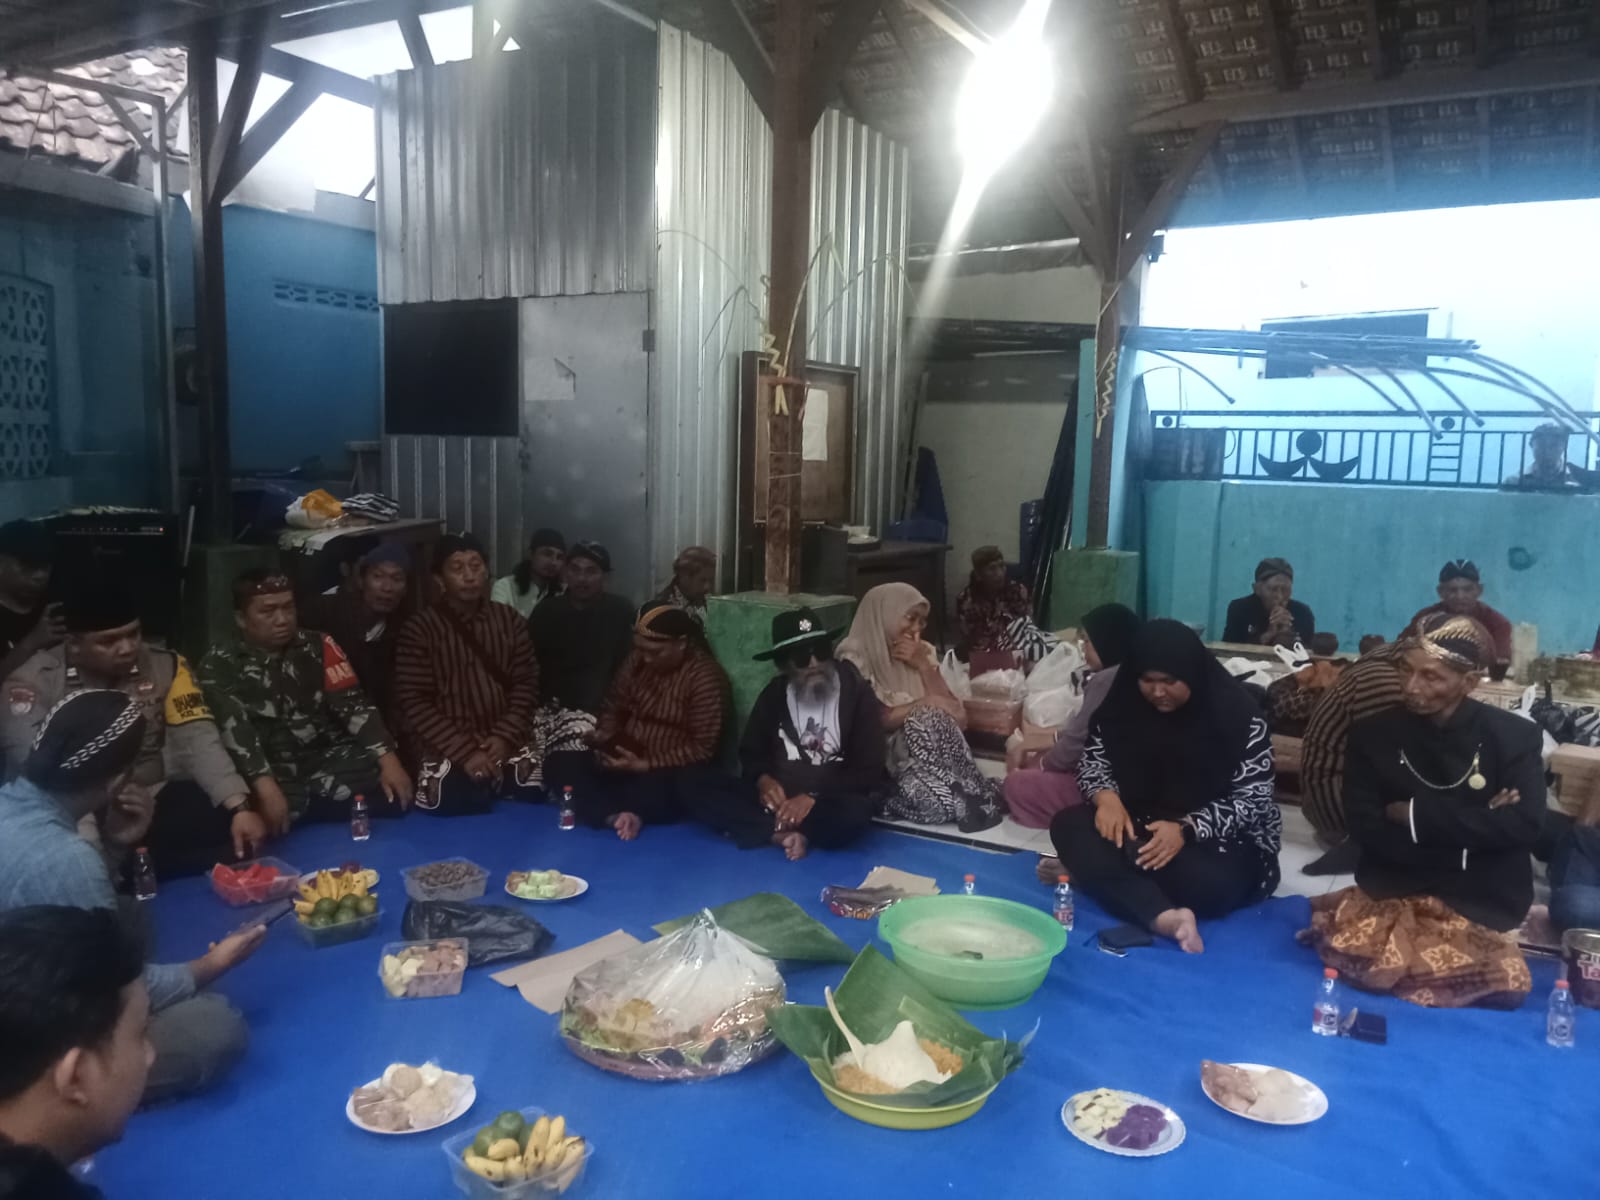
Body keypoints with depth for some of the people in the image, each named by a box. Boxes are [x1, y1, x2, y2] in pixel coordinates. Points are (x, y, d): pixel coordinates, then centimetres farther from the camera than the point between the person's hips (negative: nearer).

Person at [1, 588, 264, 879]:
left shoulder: (164, 666, 3)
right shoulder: (36, 680, -4)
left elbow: (198, 740, -5)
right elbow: (30, 756, -18)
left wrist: (240, 807, -20)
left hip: (155, 803, 3)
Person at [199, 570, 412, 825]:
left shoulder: (317, 646, 7)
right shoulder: (220, 665, 0)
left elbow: (352, 705, -2)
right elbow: (235, 729, -15)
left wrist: (388, 759, -18)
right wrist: (266, 787, -32)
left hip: (329, 759, 3)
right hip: (273, 773, -3)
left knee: (389, 794, -23)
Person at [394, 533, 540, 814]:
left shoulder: (509, 620, 9)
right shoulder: (420, 628, -1)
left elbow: (526, 683, 6)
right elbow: (413, 701, -7)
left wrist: (506, 737, -10)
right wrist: (464, 751, -14)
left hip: (506, 745, 2)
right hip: (449, 751, -2)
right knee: (454, 806, -18)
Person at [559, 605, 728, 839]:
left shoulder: (706, 677, -14)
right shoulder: (637, 661, 4)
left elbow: (702, 749, -16)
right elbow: (613, 708, 17)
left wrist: (646, 765, -22)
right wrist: (604, 736, -5)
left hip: (670, 772, -7)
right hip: (624, 760, 7)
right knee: (559, 768, -15)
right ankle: (618, 816, -34)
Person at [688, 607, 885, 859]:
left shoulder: (858, 693, -7)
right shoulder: (774, 694, 5)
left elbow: (869, 773, -10)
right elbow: (751, 753, 11)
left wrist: (814, 798, -23)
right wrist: (763, 780, -13)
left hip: (829, 803, -4)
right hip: (780, 798, 4)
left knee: (854, 811, -38)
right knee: (704, 792, -18)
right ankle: (789, 834, -28)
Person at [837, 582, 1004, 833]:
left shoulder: (922, 653, 10)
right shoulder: (856, 659, -6)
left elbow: (959, 718, 2)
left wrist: (924, 666, -7)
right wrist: (924, 704, -16)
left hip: (919, 750, 5)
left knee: (934, 721, -25)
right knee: (928, 718, -28)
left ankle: (969, 797, -15)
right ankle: (968, 801, -16)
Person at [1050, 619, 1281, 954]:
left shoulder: (1237, 712, -14)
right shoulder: (1125, 702, -2)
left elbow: (1252, 800, -16)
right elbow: (1092, 758, 4)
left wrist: (1187, 829, -31)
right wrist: (1107, 797, -20)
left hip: (1223, 839, -4)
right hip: (1142, 826, 4)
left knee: (1210, 884, -38)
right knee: (1068, 824, -23)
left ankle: (1087, 869, -20)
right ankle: (1163, 916, -43)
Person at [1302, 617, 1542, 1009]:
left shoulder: (1514, 736, -1)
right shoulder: (1372, 734, 0)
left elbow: (1525, 825, -13)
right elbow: (1366, 830, -7)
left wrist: (1416, 814, -13)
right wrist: (1477, 825, -13)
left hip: (1481, 906, 0)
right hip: (1391, 895, 0)